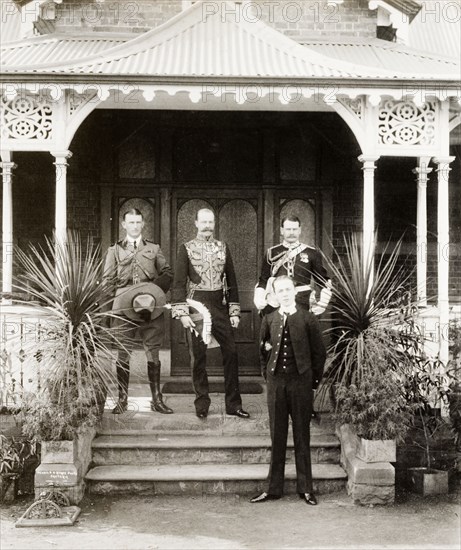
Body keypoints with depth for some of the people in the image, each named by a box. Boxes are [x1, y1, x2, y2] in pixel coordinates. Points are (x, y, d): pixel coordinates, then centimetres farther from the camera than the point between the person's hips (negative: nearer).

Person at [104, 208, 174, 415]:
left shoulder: (154, 249, 16)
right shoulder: (114, 250, 14)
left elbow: (168, 273, 10)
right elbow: (107, 280, 8)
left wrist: (155, 289, -6)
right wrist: (119, 294, -8)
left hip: (151, 307, 1)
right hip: (124, 307, -1)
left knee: (153, 353, 2)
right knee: (123, 354, -2)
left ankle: (157, 399, 7)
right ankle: (122, 400, 4)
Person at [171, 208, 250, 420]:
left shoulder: (223, 248, 10)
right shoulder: (186, 249, 1)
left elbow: (231, 281, 11)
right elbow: (179, 283, -3)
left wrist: (234, 312, 5)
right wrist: (182, 313, -11)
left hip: (220, 306, 3)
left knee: (231, 352, 1)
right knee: (198, 356, 2)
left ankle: (233, 404, 10)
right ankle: (202, 404, 14)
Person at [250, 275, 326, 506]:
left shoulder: (308, 319, -1)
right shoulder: (269, 320, 7)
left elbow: (319, 352, 2)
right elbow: (263, 350, 16)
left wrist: (314, 380, 1)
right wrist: (267, 374, 10)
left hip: (301, 382, -2)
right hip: (276, 382, 2)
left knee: (302, 436, 5)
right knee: (277, 436, 7)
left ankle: (305, 488, 14)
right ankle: (274, 488, 14)